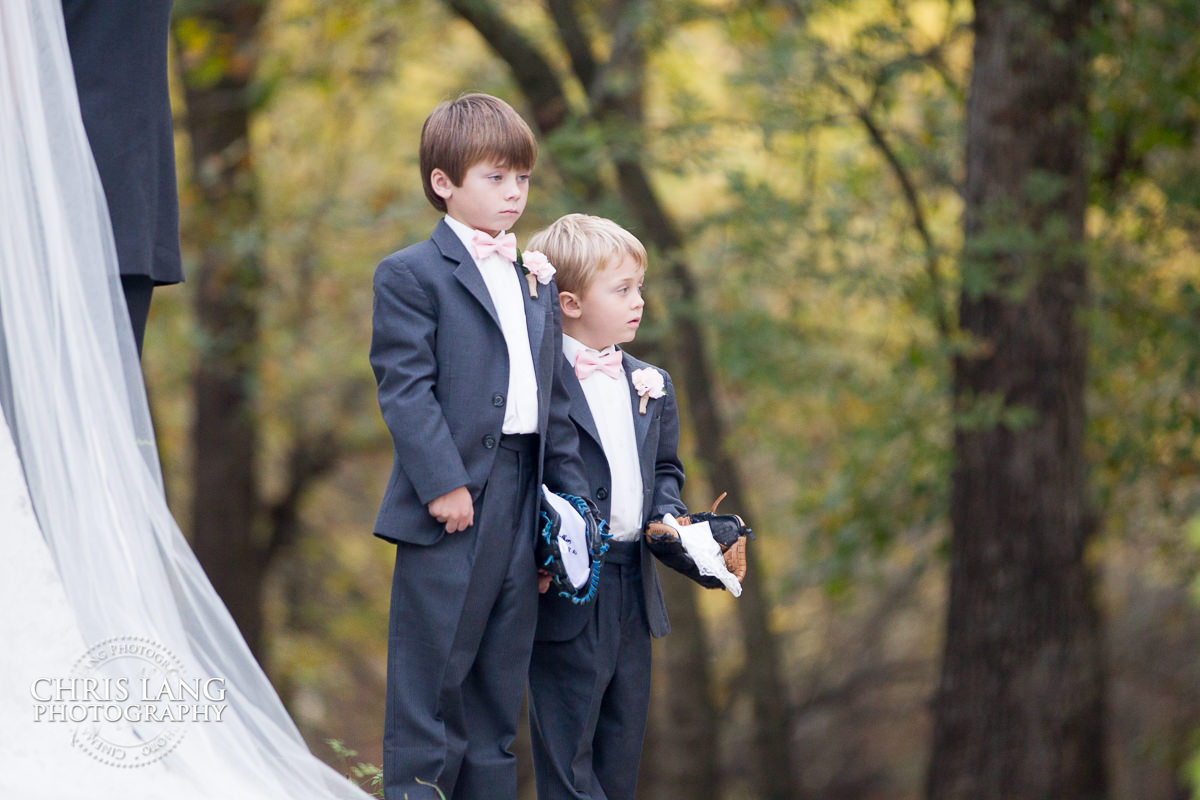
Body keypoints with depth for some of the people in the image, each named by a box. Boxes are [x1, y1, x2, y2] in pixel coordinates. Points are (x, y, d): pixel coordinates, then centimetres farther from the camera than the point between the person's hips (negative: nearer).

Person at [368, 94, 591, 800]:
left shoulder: (537, 284, 19)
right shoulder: (411, 275, -2)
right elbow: (406, 387, -11)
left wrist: (573, 495, 13)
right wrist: (442, 482, -18)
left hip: (523, 501, 7)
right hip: (454, 499, -7)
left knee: (500, 682, 10)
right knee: (432, 670, -5)